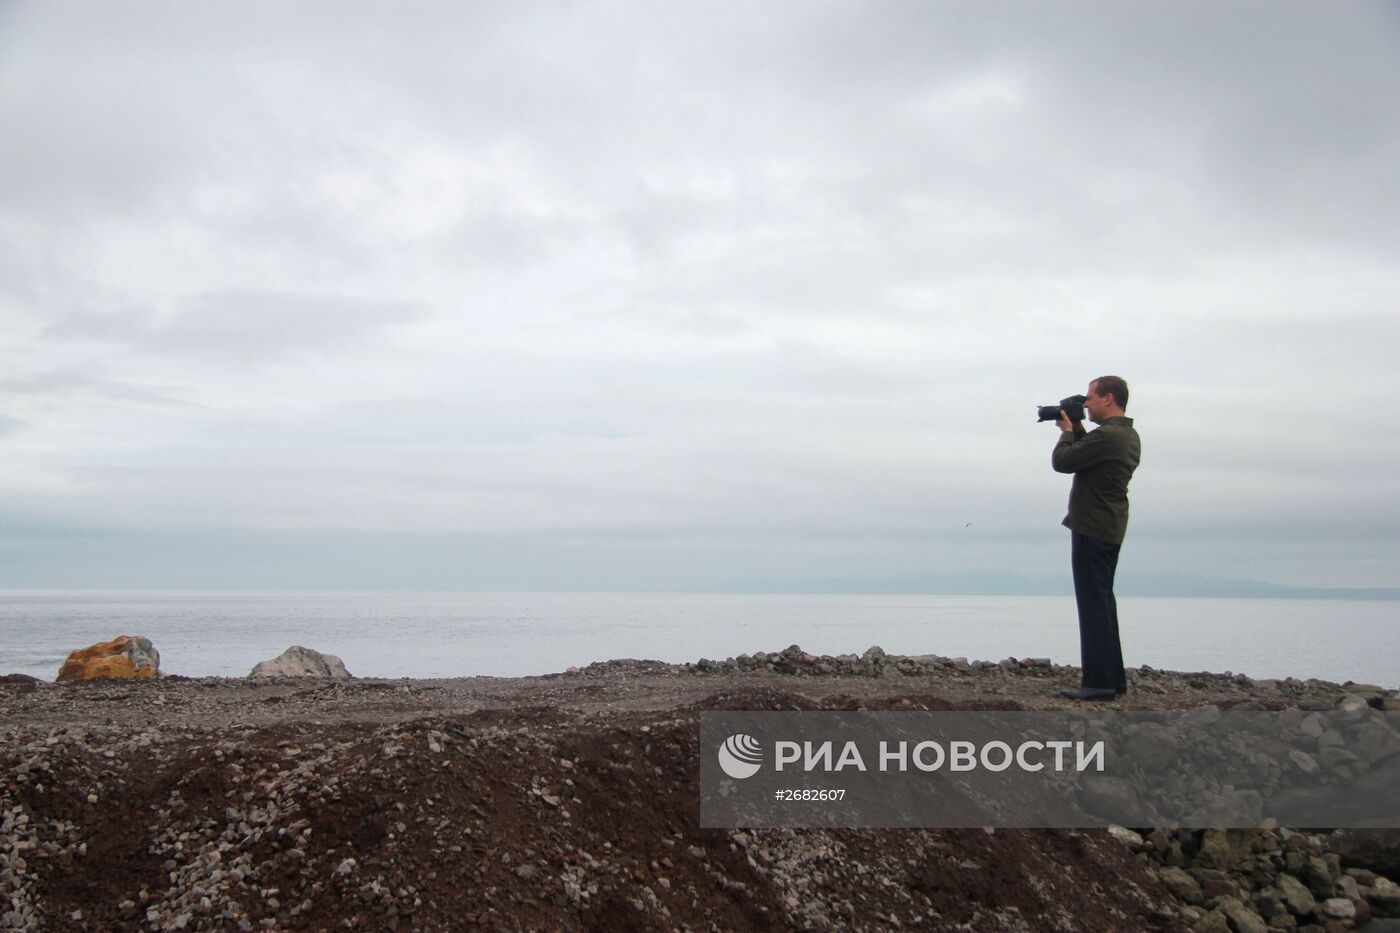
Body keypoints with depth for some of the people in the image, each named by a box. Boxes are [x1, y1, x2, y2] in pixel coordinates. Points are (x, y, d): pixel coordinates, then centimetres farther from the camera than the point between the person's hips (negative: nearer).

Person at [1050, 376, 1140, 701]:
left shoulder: (1107, 435, -19)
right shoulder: (1129, 436, 13)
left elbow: (1061, 461, -17)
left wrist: (1067, 431, -1)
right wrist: (1077, 429, 13)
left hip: (1092, 530, -10)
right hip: (1111, 528, 10)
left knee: (1094, 604, -7)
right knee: (1103, 602, 16)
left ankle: (1098, 681, -6)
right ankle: (1113, 678, 22)